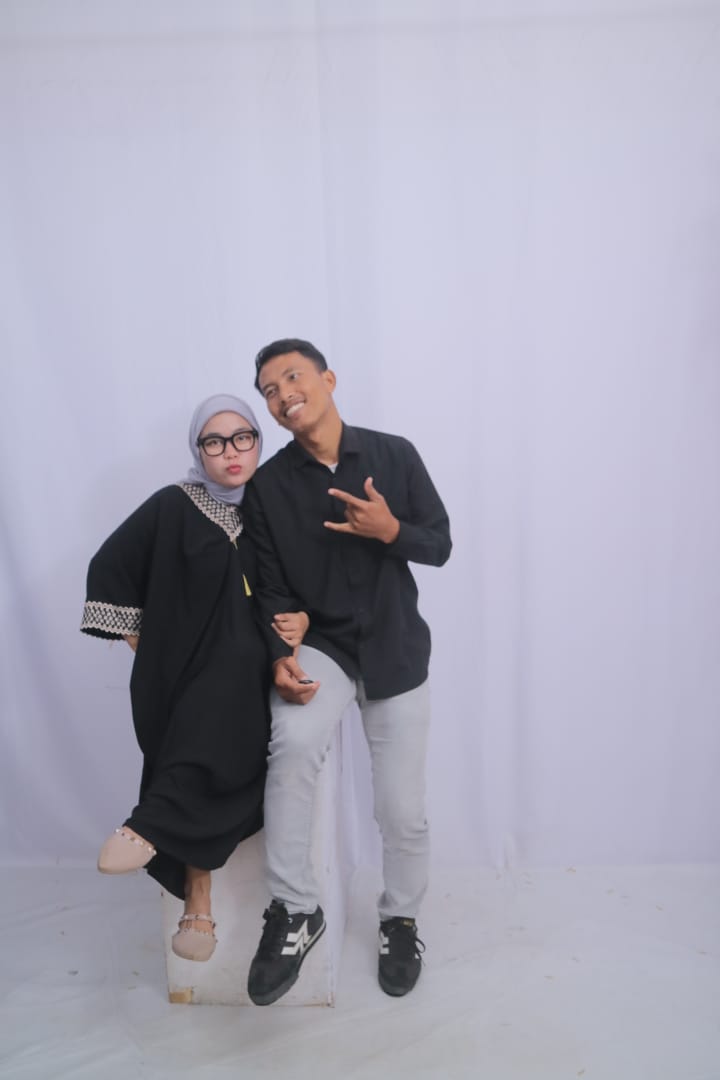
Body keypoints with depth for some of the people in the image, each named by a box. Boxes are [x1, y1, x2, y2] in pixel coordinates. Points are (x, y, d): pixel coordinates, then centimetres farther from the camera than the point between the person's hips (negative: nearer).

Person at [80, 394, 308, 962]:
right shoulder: (171, 507, 1)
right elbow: (109, 569, 4)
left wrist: (302, 618, -11)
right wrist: (143, 643, 0)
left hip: (248, 671, 1)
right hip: (181, 671, -1)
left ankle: (152, 825, -30)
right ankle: (198, 900, -23)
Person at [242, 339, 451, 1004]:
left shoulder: (395, 454, -3)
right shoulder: (267, 486, -2)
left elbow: (440, 545, 0)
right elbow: (270, 586, -1)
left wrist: (391, 531, -21)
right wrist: (281, 657, -17)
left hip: (396, 649, 1)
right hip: (320, 644, 0)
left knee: (404, 812, 5)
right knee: (293, 741, -31)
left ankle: (401, 920, 35)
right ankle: (295, 912, -9)